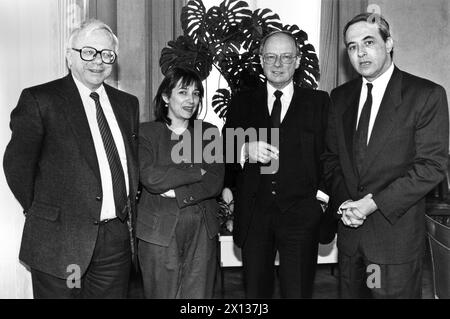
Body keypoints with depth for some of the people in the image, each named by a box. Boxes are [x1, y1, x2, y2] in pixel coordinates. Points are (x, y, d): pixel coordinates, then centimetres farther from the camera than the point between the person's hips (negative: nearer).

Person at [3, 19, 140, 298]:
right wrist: (42, 213, 2)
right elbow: (17, 164, -4)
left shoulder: (128, 104, 10)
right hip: (60, 241, -4)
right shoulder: (39, 100, -5)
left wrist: (128, 215, 8)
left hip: (117, 240, 4)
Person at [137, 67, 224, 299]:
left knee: (199, 294, 5)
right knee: (163, 294, 5)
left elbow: (215, 183, -1)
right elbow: (150, 177, -15)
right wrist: (197, 173, -9)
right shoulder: (147, 132, 1)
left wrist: (176, 193, -11)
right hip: (160, 231, -2)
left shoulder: (209, 133, 9)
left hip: (203, 231, 2)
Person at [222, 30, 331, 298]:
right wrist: (245, 151, -15)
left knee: (298, 291, 5)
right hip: (253, 215, 2)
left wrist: (324, 191, -7)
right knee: (255, 291, 12)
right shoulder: (243, 102, 10)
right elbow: (224, 151, 5)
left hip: (301, 215, -1)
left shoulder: (319, 102, 6)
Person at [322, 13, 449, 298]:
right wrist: (344, 202, -6)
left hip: (396, 232, -4)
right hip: (350, 230, 4)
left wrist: (373, 203, -17)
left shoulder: (427, 95, -7)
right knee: (351, 294, 15)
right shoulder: (340, 96, 8)